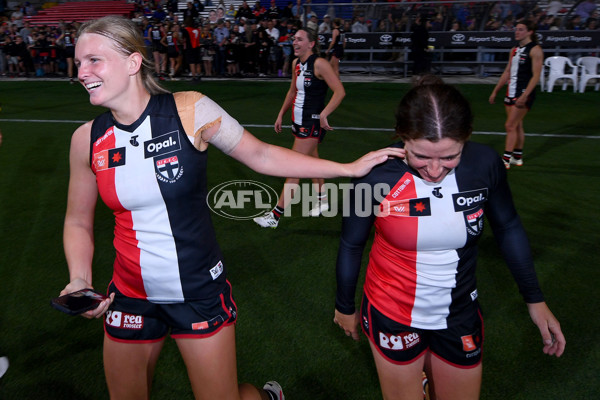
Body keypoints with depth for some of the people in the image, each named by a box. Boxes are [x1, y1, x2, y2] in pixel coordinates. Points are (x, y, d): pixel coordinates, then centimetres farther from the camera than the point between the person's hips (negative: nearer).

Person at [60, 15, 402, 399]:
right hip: (130, 297, 4)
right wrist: (80, 279, -11)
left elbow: (260, 155, -5)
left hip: (201, 292, -3)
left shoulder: (190, 110, -15)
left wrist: (350, 168, -5)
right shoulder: (87, 139, -6)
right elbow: (79, 223, 7)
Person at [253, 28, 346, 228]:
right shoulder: (296, 63, 9)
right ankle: (322, 200, 40)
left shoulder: (319, 64, -16)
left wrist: (323, 115, -24)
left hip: (312, 123, -8)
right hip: (299, 121, 9)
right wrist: (281, 114, 20)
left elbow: (340, 91, -18)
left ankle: (276, 215, -1)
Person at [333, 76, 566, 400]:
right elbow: (351, 245, -7)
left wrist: (534, 299, 8)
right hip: (393, 317, -2)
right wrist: (345, 307, 6)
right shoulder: (376, 175, -23)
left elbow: (508, 228, 2)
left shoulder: (485, 164, -17)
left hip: (460, 318, 3)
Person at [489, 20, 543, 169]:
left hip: (524, 93, -7)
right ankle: (517, 158, 23)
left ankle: (505, 160, -6)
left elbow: (536, 75, -15)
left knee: (510, 126, -10)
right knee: (517, 126, 13)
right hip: (511, 92, 7)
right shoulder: (514, 50, 14)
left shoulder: (535, 50, -9)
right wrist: (495, 91, 17)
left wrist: (524, 96, -23)